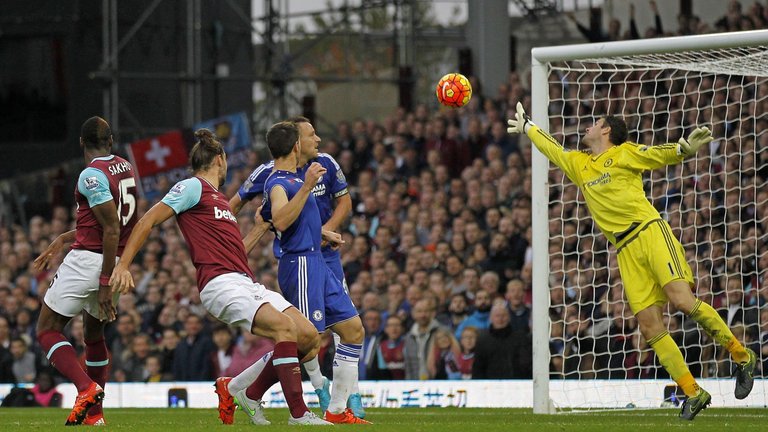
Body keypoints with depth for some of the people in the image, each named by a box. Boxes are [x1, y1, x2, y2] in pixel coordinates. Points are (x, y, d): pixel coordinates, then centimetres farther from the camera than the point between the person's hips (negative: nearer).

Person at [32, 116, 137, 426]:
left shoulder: (92, 175, -15)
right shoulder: (126, 168, 10)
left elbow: (112, 229, -20)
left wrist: (105, 284, -19)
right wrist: (62, 240, 28)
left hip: (87, 260, -8)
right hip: (117, 262, 8)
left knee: (47, 331, 1)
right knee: (94, 335, 23)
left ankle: (86, 388, -20)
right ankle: (95, 413, 22)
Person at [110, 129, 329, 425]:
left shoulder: (219, 199, 29)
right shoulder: (193, 187, 3)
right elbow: (147, 221, -2)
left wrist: (260, 228, 33)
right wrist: (123, 265, -11)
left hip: (248, 283, 9)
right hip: (220, 284, -9)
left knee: (308, 336, -4)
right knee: (285, 327, -27)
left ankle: (242, 388, 7)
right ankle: (298, 414, -28)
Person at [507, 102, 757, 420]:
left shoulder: (624, 153, 7)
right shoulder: (578, 164, 24)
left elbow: (659, 155, -6)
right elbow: (552, 149, 41)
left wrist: (684, 148, -26)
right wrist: (527, 128, 53)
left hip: (650, 232, -6)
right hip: (626, 251, 6)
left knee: (681, 299, -24)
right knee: (649, 325, -7)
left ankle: (741, 355, -8)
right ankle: (693, 394, -4)